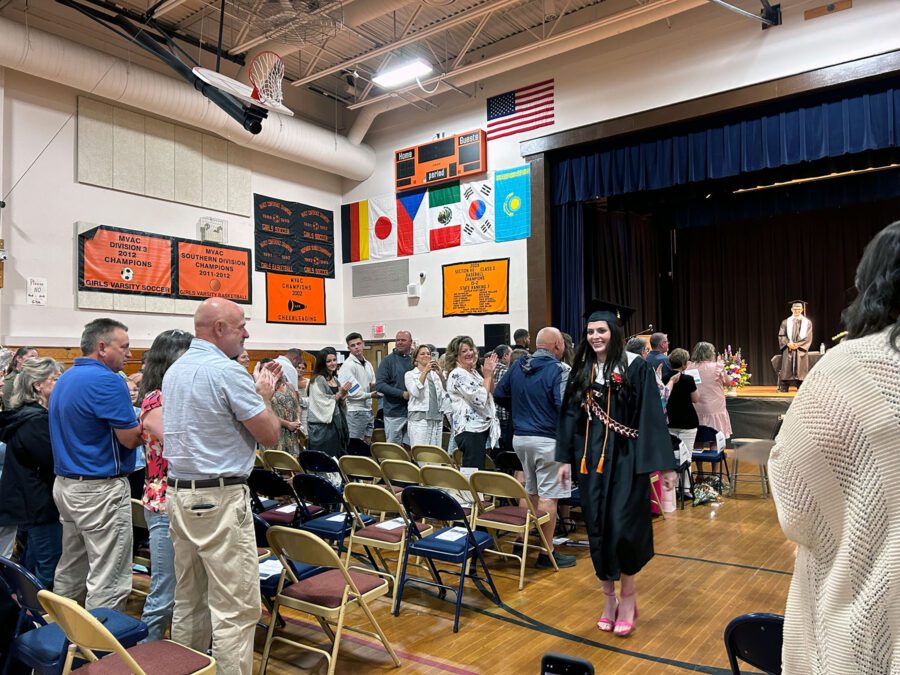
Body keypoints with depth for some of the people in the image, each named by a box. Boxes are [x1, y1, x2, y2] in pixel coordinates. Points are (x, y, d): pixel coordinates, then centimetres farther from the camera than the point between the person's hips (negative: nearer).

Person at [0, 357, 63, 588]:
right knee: (49, 569, -2)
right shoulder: (37, 420, -21)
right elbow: (54, 462, -22)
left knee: (32, 566, 20)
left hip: (26, 502, 10)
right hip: (41, 504, -10)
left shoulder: (24, 414, 10)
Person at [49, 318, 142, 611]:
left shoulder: (65, 379, 12)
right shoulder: (107, 381, -18)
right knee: (108, 583, -3)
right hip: (101, 488, -10)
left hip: (66, 484, 10)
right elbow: (131, 438, -18)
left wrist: (124, 399, 17)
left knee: (70, 574, 21)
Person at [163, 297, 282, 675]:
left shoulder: (174, 371, 11)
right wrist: (264, 395, 4)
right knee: (235, 608, -2)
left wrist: (253, 390, 19)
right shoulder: (227, 371, -16)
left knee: (189, 601, 17)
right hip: (220, 499, -9)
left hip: (179, 492, 9)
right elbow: (270, 435, -12)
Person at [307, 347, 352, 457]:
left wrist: (343, 397, -5)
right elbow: (323, 405, -15)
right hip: (323, 427, -7)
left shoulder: (335, 380, 12)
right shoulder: (318, 381, -11)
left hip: (337, 425, 7)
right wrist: (339, 394, -15)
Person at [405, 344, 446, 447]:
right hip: (419, 418, -4)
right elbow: (416, 392, -13)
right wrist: (425, 371, -16)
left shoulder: (435, 374, 16)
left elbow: (445, 391, 3)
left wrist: (440, 374, -11)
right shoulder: (410, 374, 5)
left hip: (437, 417, 4)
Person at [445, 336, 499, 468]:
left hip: (481, 428, 9)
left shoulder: (473, 372, 14)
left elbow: (491, 394, 19)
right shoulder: (457, 375, -12)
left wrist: (490, 374, 5)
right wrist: (487, 376, -6)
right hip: (469, 430, -9)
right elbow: (480, 399, -18)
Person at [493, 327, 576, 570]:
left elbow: (499, 396, 12)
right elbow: (564, 405, -24)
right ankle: (547, 553, 8)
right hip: (547, 439, -7)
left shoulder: (518, 366, 7)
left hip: (520, 437, 7)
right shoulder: (558, 370, -13)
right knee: (548, 497, 1)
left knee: (530, 491, 21)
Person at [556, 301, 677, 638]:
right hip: (591, 457, 5)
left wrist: (664, 463, -11)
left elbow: (652, 417, -8)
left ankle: (627, 596, 18)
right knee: (598, 528, 8)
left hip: (626, 457, -4)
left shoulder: (635, 366, -6)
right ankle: (609, 596, 24)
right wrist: (566, 458, 6)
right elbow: (571, 415, 10)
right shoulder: (582, 370, 8)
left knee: (622, 527, -5)